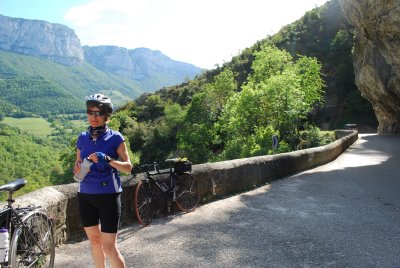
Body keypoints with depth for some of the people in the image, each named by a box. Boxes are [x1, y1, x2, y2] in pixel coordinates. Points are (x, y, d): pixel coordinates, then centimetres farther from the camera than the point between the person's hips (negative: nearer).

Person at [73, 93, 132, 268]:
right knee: (94, 240, 16)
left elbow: (128, 167, -8)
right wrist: (78, 169, -8)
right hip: (85, 195, 5)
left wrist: (108, 159, -24)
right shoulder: (82, 138, 6)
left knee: (109, 246, -4)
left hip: (108, 196, -4)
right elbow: (77, 164, 15)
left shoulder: (115, 138, -6)